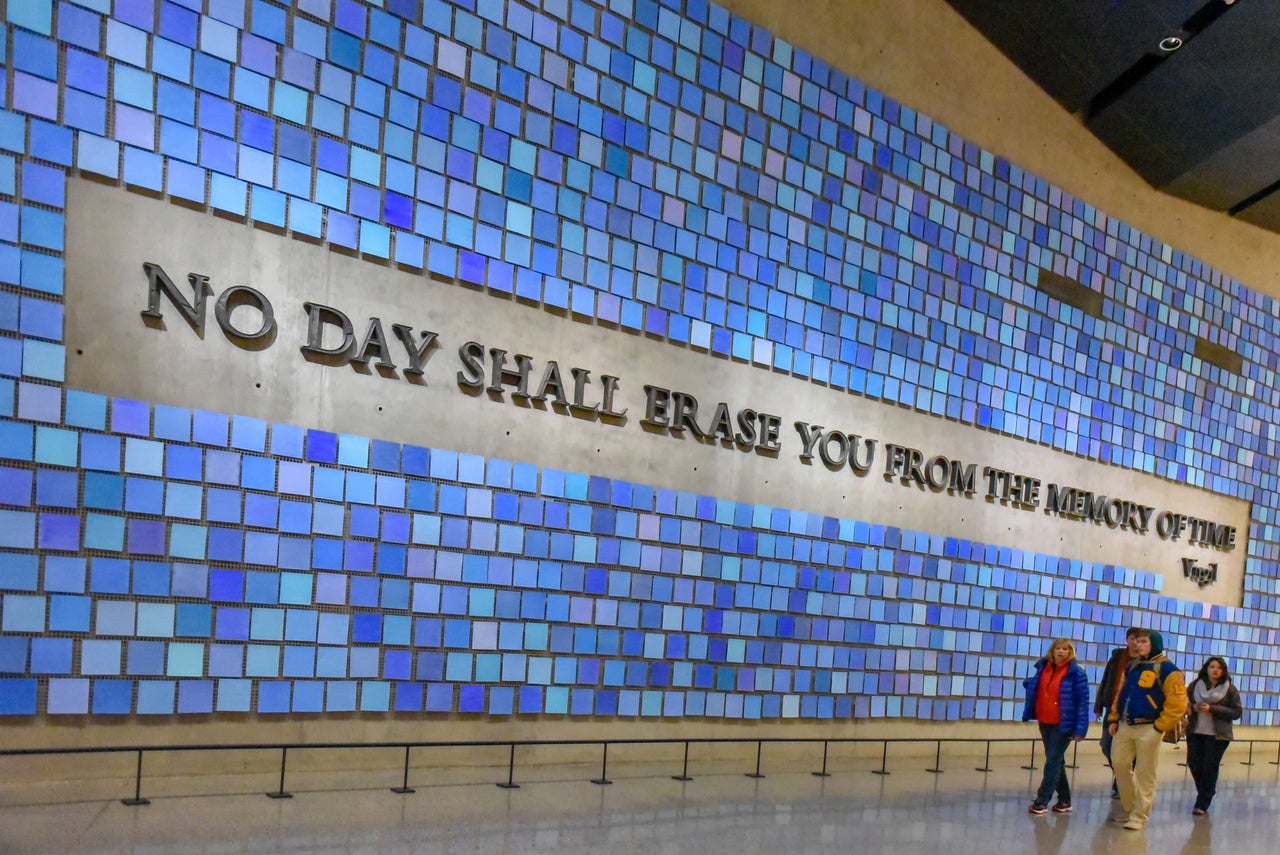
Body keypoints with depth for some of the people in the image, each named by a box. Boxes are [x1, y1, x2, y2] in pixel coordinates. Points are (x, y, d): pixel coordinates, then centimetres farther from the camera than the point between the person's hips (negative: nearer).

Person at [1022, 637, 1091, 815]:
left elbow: (1083, 701, -13)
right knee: (1056, 761, 15)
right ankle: (1064, 801, 26)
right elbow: (1034, 686, 22)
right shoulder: (1043, 667, 6)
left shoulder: (1076, 672, -11)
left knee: (1053, 761, -3)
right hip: (1044, 723, 6)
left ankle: (1042, 801, 1)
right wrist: (1029, 684, -2)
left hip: (1063, 725, -6)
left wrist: (1080, 728, -18)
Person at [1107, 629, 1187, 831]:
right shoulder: (1132, 666, 13)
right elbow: (1121, 694, 18)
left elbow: (1177, 704, -13)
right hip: (1125, 726, 7)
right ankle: (1128, 809, 27)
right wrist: (1114, 719, 11)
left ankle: (1139, 816, 10)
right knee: (1119, 765, 12)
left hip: (1148, 729, -7)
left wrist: (1159, 727, -14)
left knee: (1144, 774, 1)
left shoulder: (1167, 669, -9)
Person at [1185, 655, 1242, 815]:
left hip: (1218, 735, -2)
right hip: (1195, 732, 2)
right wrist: (1193, 707, -15)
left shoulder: (1230, 689, -3)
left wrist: (1212, 709, -17)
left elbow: (1237, 712, -6)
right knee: (1194, 764, 4)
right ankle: (1207, 792, 31)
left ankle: (1202, 804, 10)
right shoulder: (1195, 685, 2)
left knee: (1210, 768, 0)